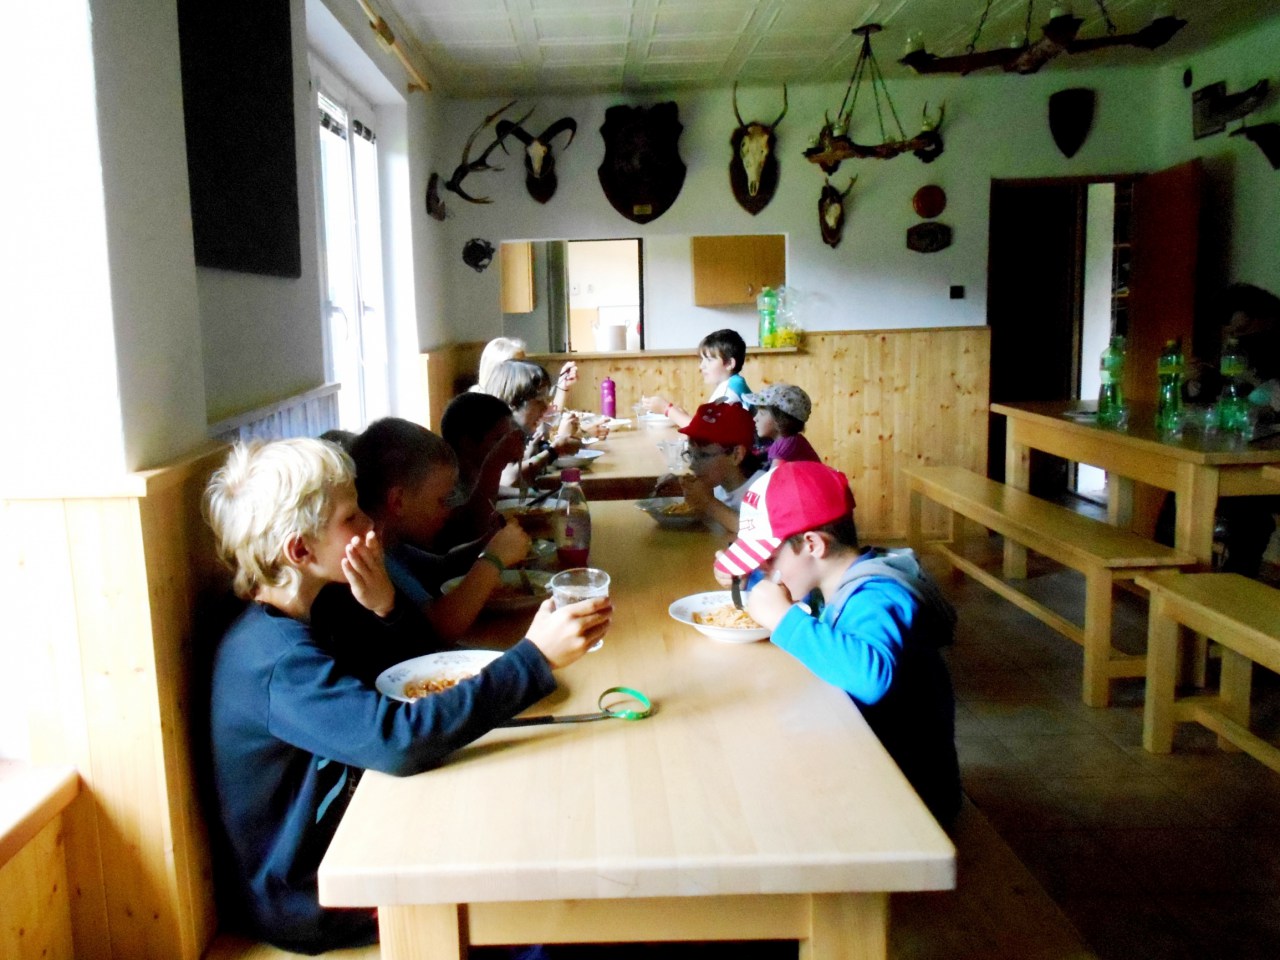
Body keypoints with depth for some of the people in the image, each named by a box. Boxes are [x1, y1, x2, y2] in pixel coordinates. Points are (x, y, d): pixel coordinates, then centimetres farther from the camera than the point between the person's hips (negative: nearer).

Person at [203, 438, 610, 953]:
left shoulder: (300, 622, 1)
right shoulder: (278, 658, -29)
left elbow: (384, 677, 13)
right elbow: (400, 740, -42)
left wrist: (383, 610, -9)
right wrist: (533, 658, -40)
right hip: (305, 901, -9)